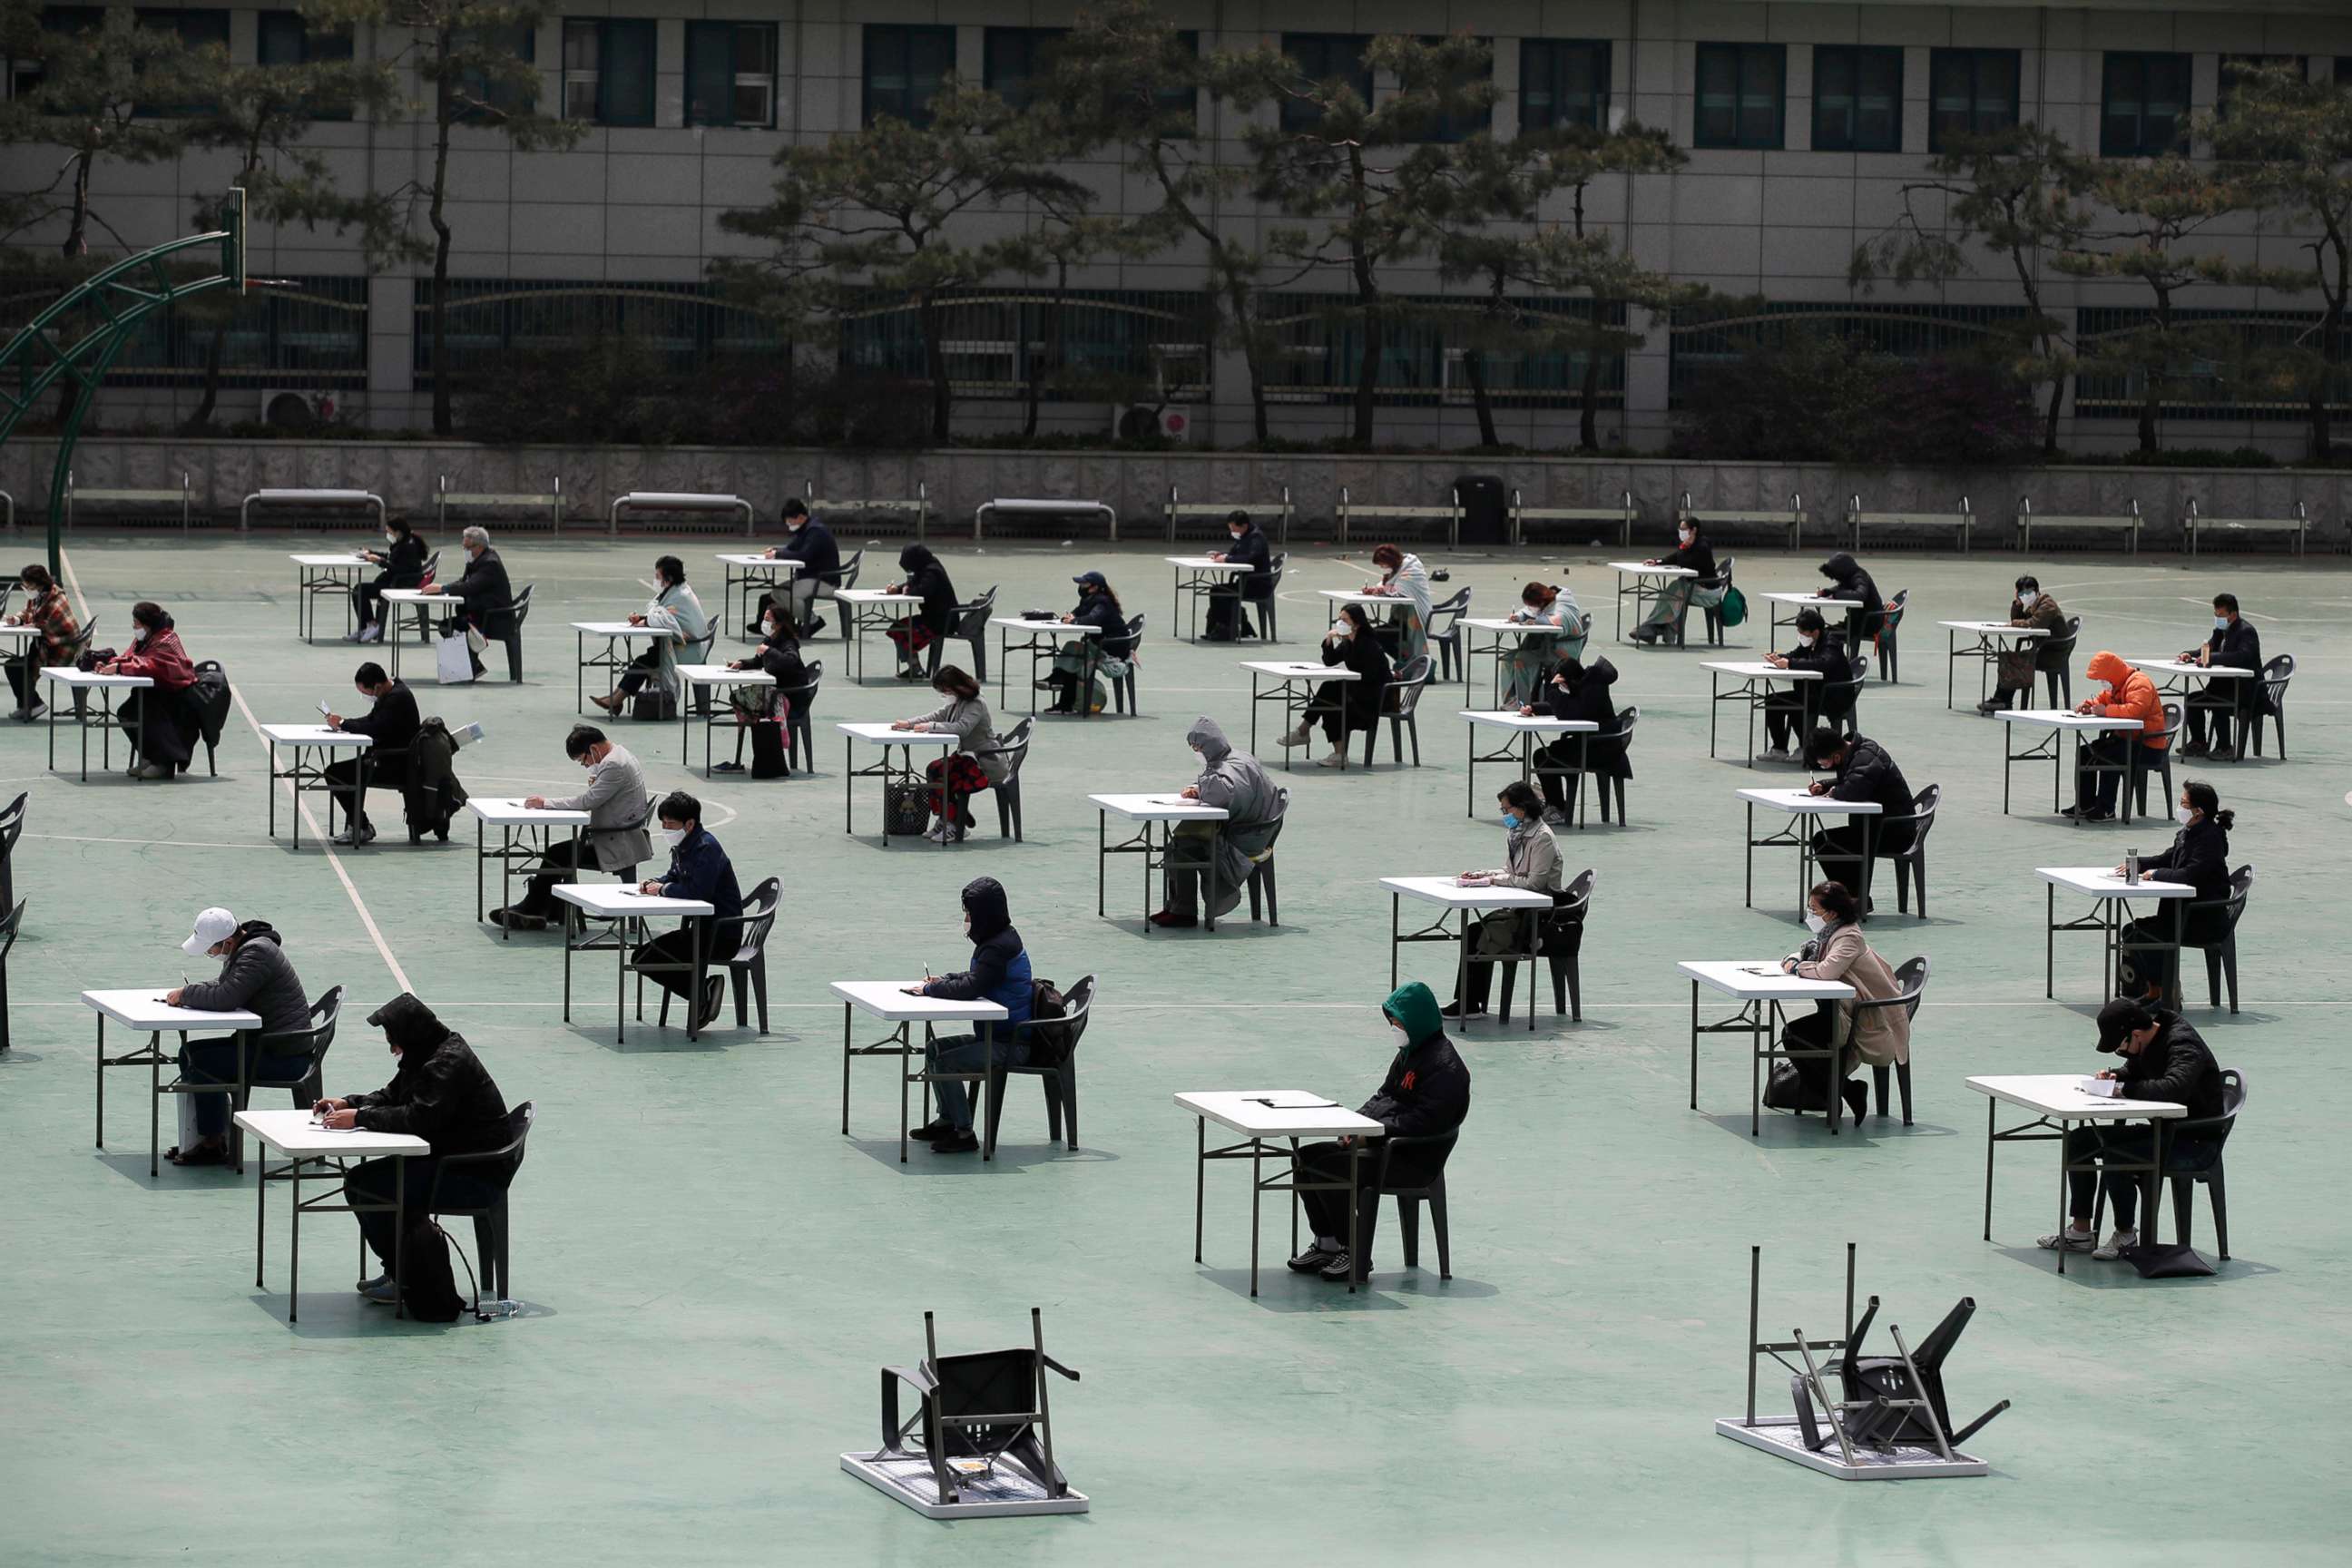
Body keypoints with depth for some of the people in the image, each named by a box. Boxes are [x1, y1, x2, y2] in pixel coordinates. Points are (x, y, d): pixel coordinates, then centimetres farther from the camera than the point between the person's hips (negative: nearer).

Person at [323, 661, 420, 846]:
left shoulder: (397, 698, -21)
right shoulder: (390, 691, 10)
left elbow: (375, 729, -27)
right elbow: (371, 720, 17)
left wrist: (343, 724, -16)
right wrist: (343, 721, 1)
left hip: (397, 766, -11)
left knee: (334, 773, -16)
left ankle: (362, 827, -7)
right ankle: (357, 824, 22)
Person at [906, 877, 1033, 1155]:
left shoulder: (1000, 947, -21)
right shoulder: (999, 940, 12)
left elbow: (971, 987, -26)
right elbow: (973, 977, 25)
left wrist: (929, 990, -15)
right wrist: (944, 980, 8)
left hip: (1010, 1045, -11)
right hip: (996, 1036, 11)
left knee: (946, 1061, -22)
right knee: (934, 1049, 15)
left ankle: (964, 1133, -14)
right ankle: (946, 1120, 24)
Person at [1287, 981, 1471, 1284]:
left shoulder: (1445, 1066, -16)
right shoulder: (1407, 1054, 17)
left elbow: (1426, 1120, -24)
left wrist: (1376, 1129, -22)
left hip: (1416, 1159, -11)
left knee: (1326, 1169, -23)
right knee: (1305, 1158, 5)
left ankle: (1356, 1256, -14)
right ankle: (1326, 1244, 8)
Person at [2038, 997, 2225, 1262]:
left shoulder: (2183, 1045, -23)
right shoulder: (2148, 1042, 4)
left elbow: (2174, 1088, -40)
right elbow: (2134, 1069, 25)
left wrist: (2124, 1089, -27)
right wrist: (2115, 1076, 0)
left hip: (2197, 1144, -10)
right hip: (2163, 1131, 10)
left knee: (2115, 1156, -31)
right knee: (2078, 1141, 6)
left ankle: (2126, 1236, -11)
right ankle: (2080, 1232, 9)